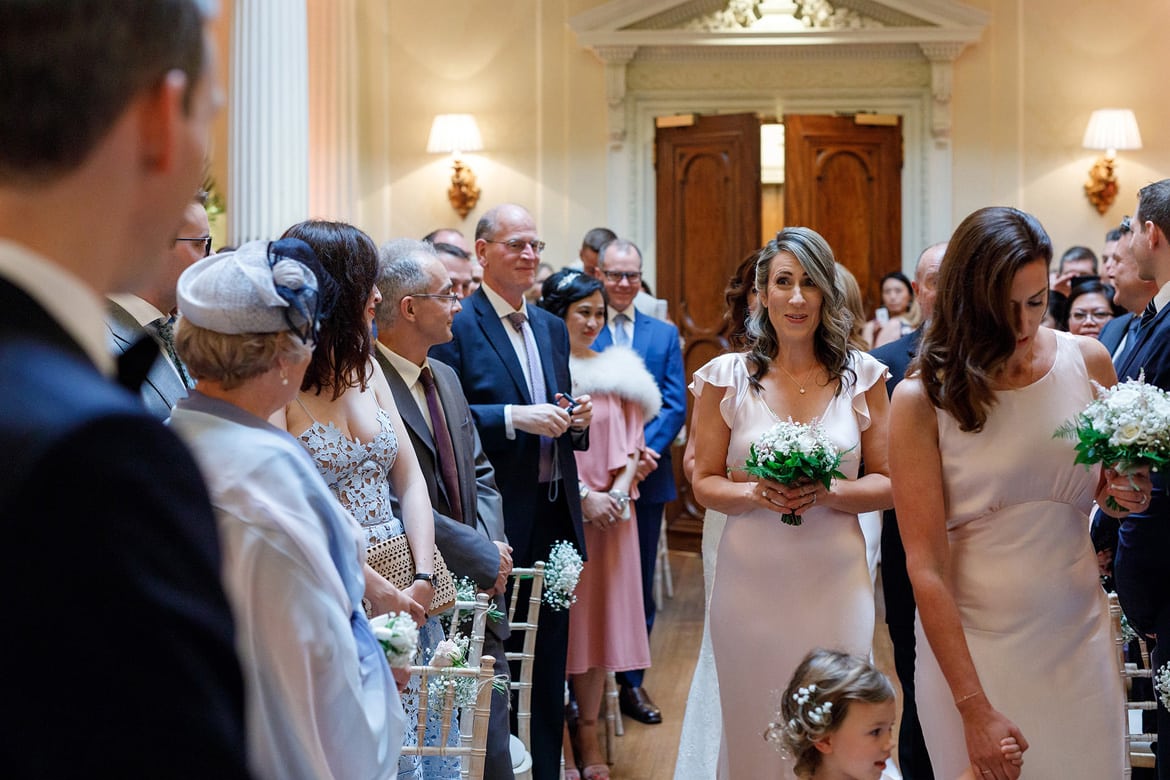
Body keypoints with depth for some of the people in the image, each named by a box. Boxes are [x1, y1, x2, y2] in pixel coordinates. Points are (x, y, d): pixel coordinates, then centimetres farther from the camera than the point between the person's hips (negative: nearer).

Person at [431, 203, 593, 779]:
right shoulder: (457, 326, -8)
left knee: (550, 664, 14)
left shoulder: (552, 328, 15)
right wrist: (513, 417, -25)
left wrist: (576, 422, -1)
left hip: (555, 517, 7)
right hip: (498, 521, -7)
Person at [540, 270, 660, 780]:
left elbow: (633, 439, 11)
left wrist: (619, 490, -5)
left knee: (601, 617, 8)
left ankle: (589, 735, 17)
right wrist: (583, 496, -14)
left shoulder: (617, 370, 10)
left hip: (612, 513, 5)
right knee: (560, 621, 1)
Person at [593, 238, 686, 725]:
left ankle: (632, 682, 20)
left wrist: (645, 449, -14)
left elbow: (675, 406, 2)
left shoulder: (664, 334, 9)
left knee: (641, 585, 10)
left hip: (647, 477, 3)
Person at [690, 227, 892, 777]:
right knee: (755, 732, 7)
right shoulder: (728, 377, 0)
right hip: (752, 582, 0)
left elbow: (888, 484, 4)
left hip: (835, 583, 0)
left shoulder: (861, 376, 2)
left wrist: (830, 493, -15)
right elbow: (705, 483, 4)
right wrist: (754, 495, -15)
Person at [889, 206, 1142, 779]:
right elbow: (925, 567, -15)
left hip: (1078, 638, 3)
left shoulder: (1087, 360, -2)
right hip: (972, 646, -3)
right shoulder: (922, 399, -12)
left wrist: (1124, 490, -9)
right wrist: (974, 709, -19)